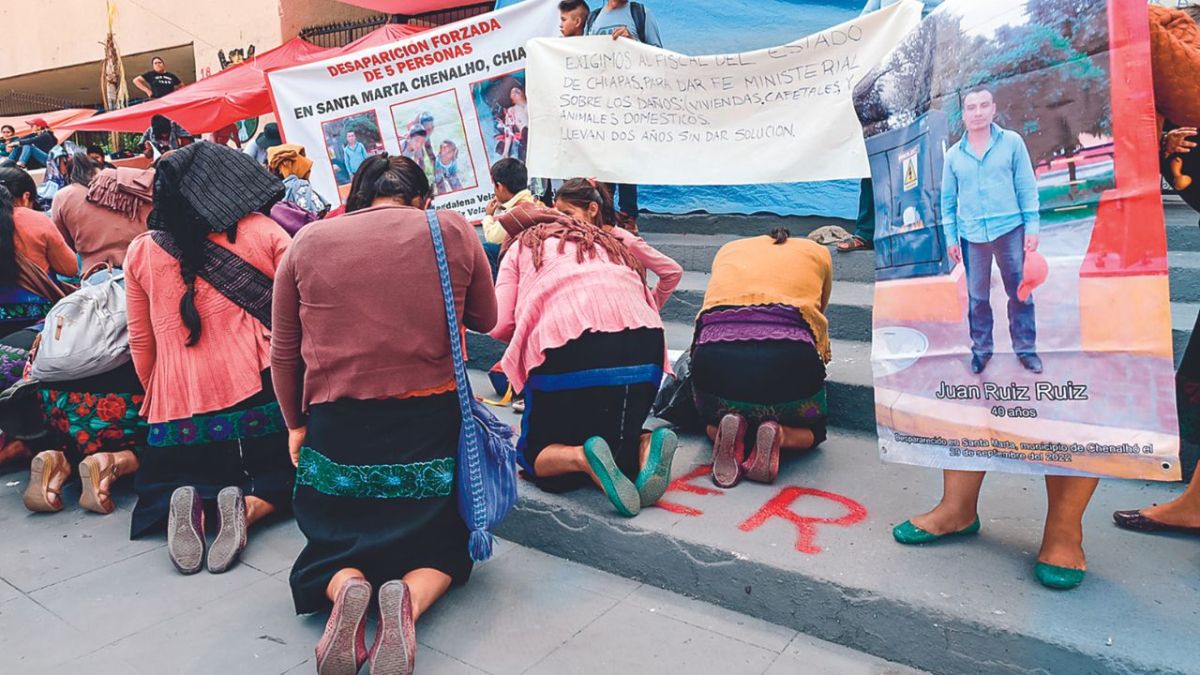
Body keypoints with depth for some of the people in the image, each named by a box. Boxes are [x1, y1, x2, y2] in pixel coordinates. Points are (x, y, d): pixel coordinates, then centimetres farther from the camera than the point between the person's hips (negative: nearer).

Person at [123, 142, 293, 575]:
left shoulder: (141, 252, 6)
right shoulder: (263, 232, -1)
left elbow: (141, 344, 11)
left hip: (176, 414, 2)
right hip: (261, 401, -1)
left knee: (162, 482, 26)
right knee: (286, 474, 21)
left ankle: (184, 506, -9)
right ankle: (249, 505, -12)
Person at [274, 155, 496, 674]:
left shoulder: (307, 241, 5)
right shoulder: (453, 230, 1)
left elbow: (283, 352, 10)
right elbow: (486, 319, 14)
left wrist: (295, 425, 23)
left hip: (336, 427, 1)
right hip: (431, 424, -1)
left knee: (337, 547, 25)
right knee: (441, 548, 23)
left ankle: (346, 589, -10)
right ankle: (408, 599, -11)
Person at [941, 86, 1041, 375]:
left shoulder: (1012, 142, 1)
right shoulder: (954, 154, 4)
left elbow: (1027, 187, 1)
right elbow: (948, 200, 8)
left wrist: (1032, 226, -4)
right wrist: (950, 238, 5)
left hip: (1010, 230, -1)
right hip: (972, 236, 1)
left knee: (1020, 293, 6)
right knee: (977, 297, 9)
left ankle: (1026, 348, 19)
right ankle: (981, 349, 22)